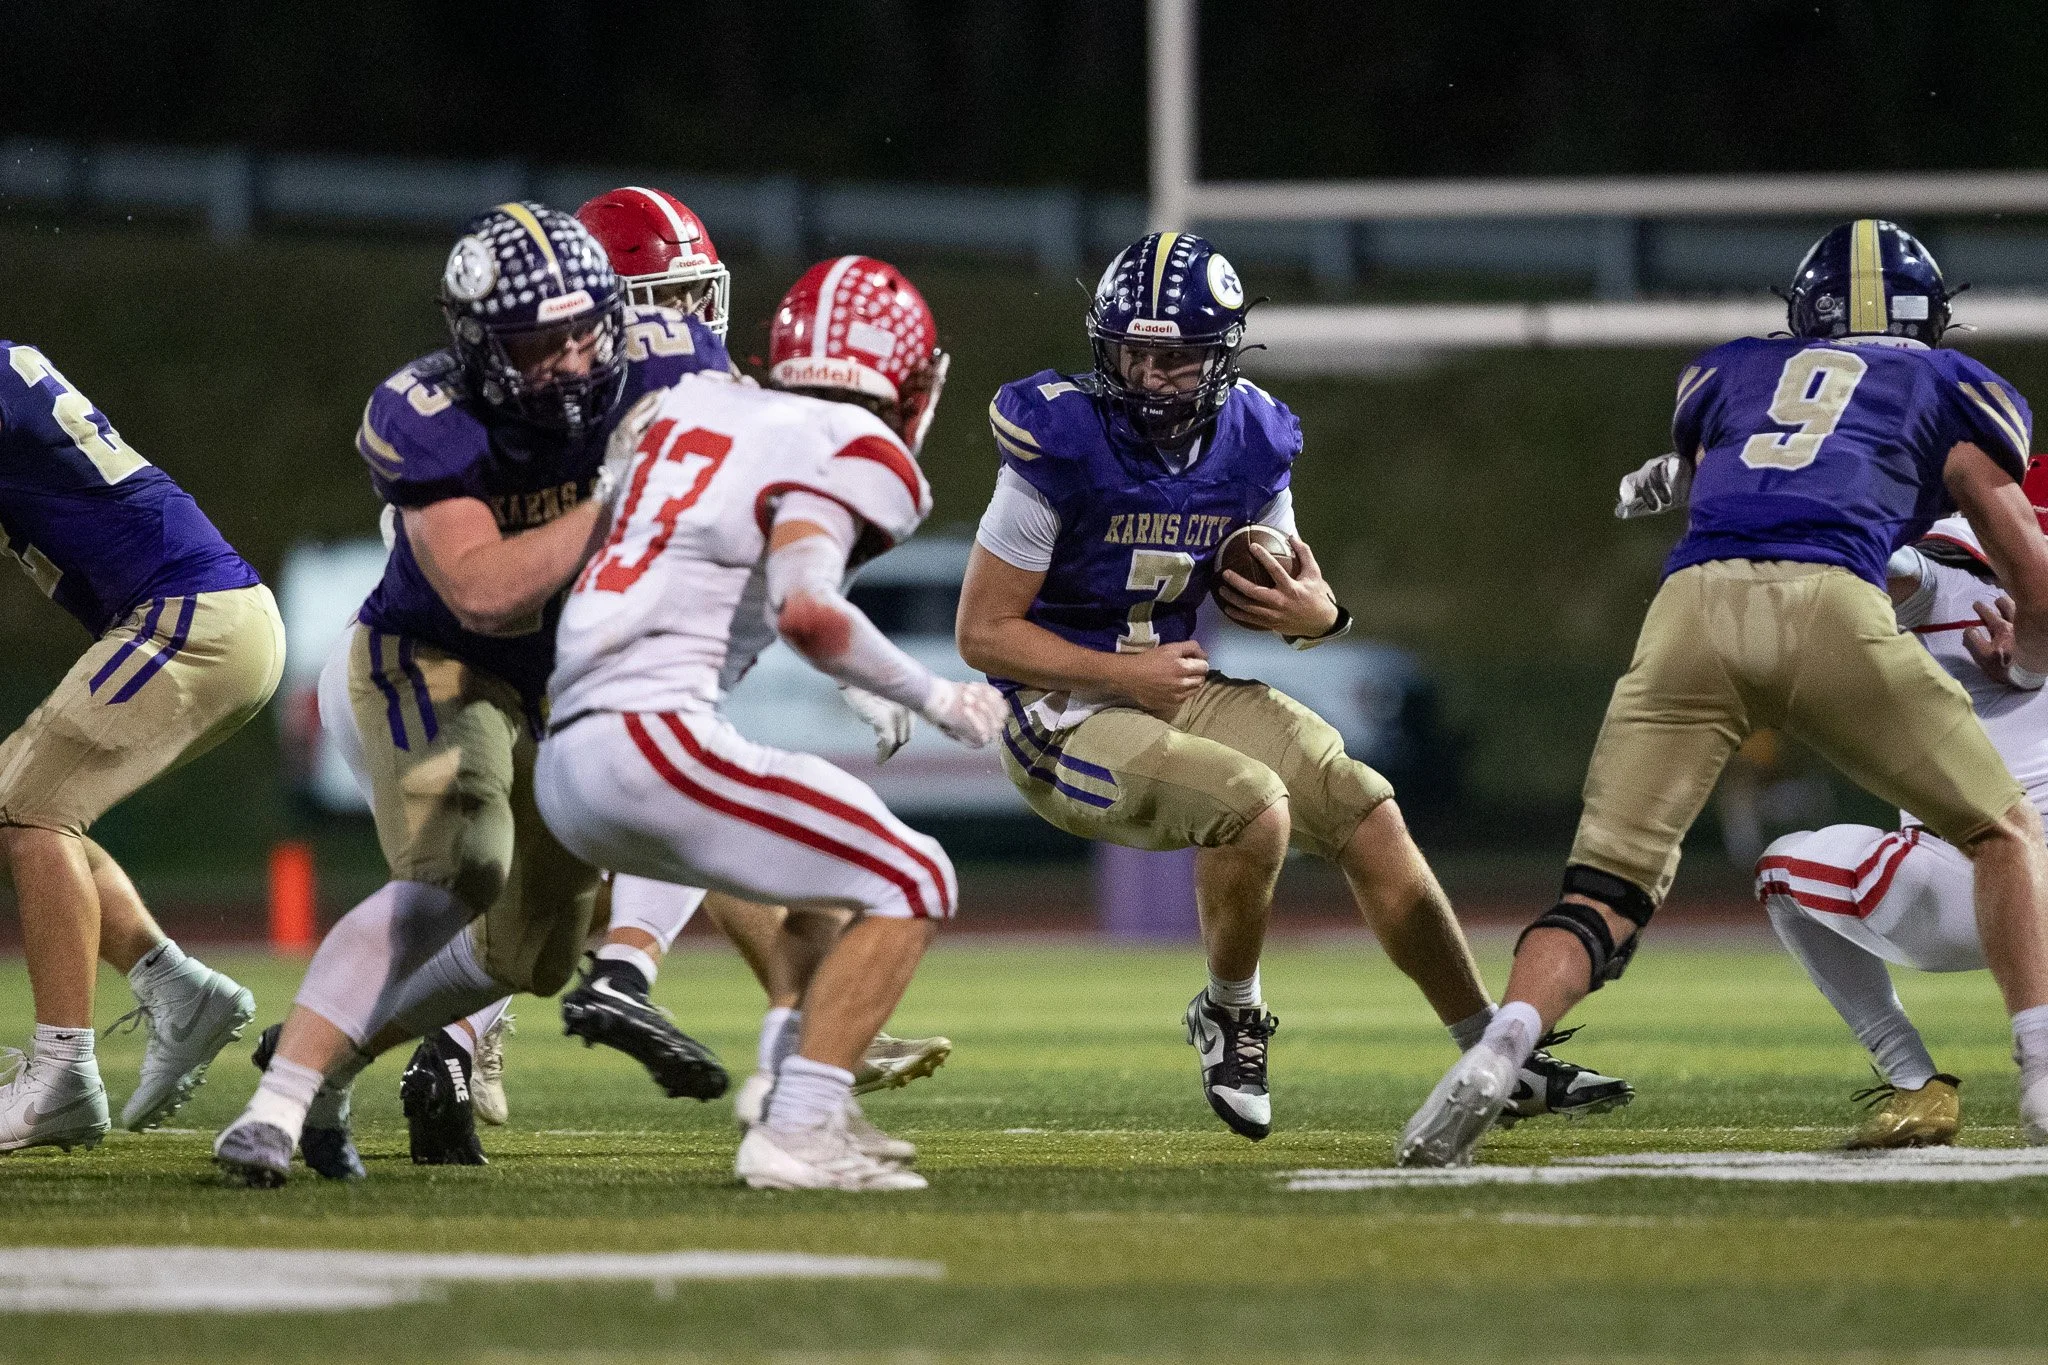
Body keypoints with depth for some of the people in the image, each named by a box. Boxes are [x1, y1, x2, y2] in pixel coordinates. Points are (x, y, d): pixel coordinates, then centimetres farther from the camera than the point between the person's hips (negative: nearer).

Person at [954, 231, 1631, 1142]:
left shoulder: (1249, 444, -2)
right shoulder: (1062, 448, -20)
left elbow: (1262, 602, 13)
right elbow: (982, 632, -16)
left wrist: (1316, 615, -12)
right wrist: (1123, 672, -21)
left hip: (1183, 687, 7)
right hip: (1065, 717, -7)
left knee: (1365, 813, -3)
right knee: (1251, 805, -29)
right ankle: (1230, 1020, -2)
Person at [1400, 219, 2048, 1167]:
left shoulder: (1732, 373, 32)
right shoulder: (1951, 389, 26)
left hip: (1694, 598, 2)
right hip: (1828, 603, -2)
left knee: (1606, 888, 0)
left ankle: (1494, 1057, -26)